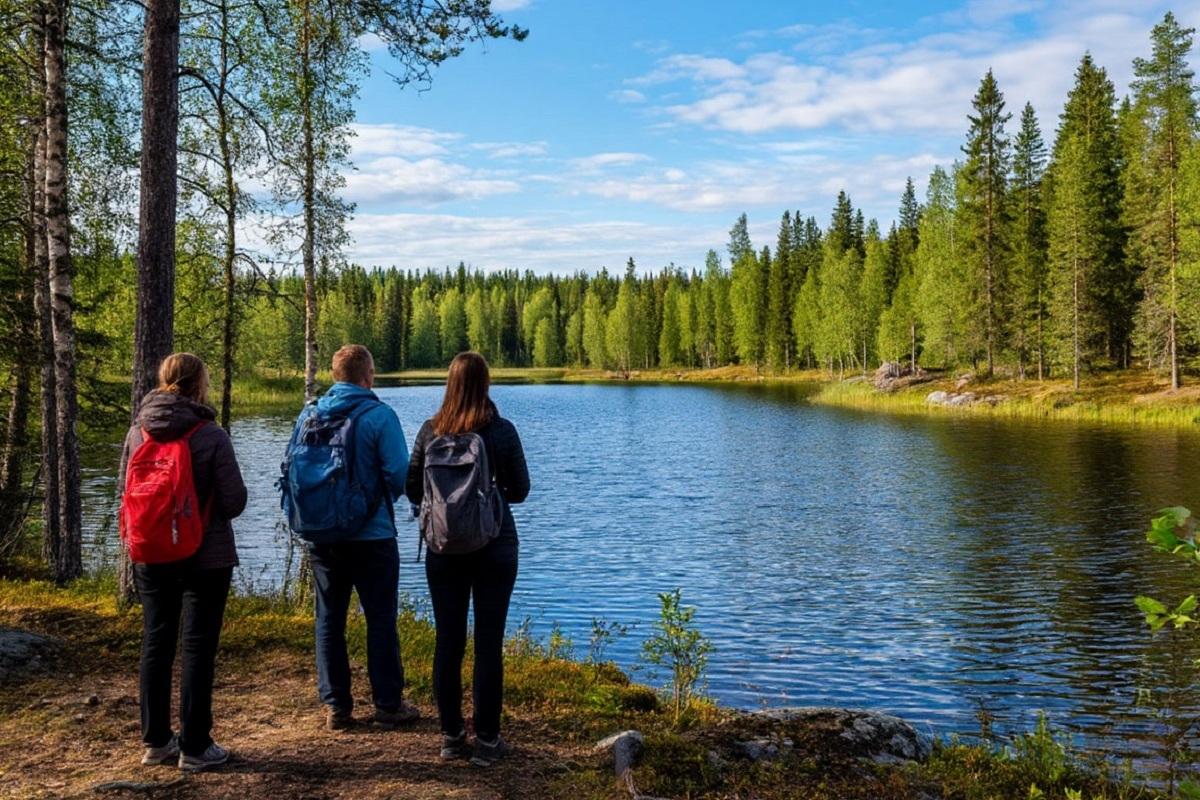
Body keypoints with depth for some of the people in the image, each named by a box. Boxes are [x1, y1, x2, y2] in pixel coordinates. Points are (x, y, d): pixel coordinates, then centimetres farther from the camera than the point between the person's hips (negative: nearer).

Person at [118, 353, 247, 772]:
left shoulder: (137, 432, 0)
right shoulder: (212, 435, -15)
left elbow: (124, 489, 7)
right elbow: (234, 500, -14)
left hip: (151, 557, 5)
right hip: (205, 557, -5)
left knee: (156, 643, 14)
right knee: (197, 647, 3)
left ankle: (156, 740, 24)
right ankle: (194, 747, 9)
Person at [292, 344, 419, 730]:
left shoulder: (309, 414, 2)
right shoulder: (379, 415, -12)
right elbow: (399, 472, -14)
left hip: (321, 536, 4)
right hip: (371, 535, -4)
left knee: (329, 620, 13)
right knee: (381, 620, 6)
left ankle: (336, 706, 18)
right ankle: (388, 705, 12)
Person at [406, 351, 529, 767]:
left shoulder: (430, 431, -3)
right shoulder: (503, 431, -8)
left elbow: (413, 490, 2)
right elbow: (520, 490, 0)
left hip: (444, 547, 2)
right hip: (495, 547, -2)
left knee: (448, 641, 10)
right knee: (488, 642, 4)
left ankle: (451, 735, 19)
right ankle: (487, 740, 9)